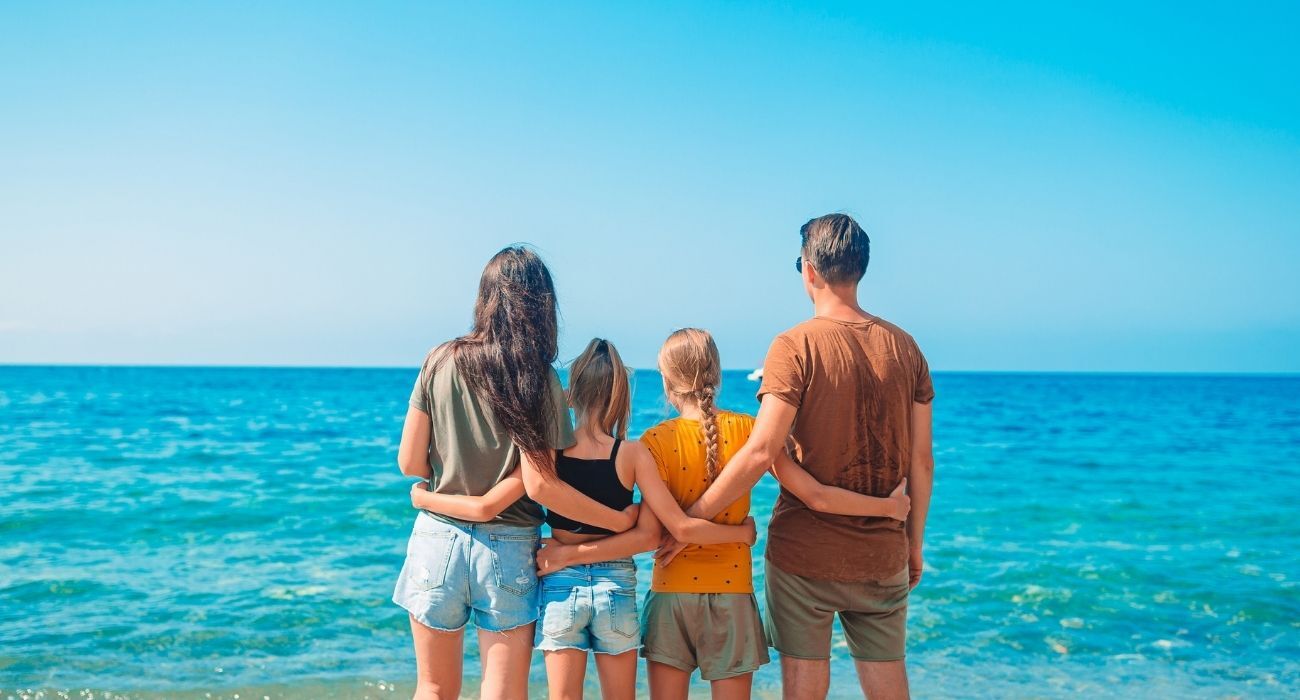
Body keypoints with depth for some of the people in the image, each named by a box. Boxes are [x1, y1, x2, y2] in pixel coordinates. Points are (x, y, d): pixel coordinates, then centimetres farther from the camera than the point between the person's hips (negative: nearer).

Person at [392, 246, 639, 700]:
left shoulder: (441, 362, -4)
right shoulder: (540, 380, -8)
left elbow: (409, 463, -2)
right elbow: (539, 485, -14)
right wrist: (621, 521, -5)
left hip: (438, 539, 2)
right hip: (509, 551, -1)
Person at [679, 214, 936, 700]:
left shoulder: (796, 346, -11)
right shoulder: (904, 347, 3)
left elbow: (761, 452, -19)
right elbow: (922, 461, 5)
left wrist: (689, 518, -12)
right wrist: (915, 545, 16)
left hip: (804, 552, -4)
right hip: (882, 557, 4)